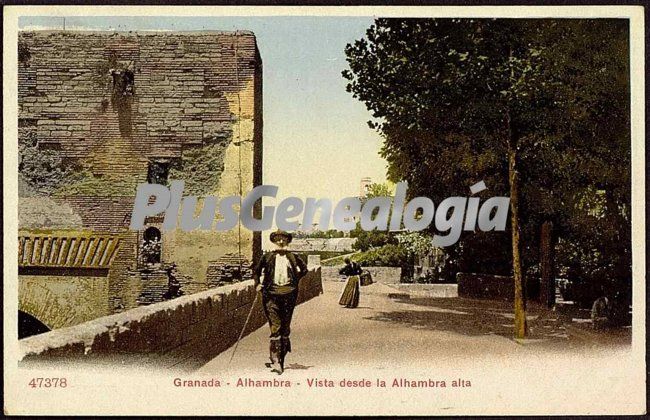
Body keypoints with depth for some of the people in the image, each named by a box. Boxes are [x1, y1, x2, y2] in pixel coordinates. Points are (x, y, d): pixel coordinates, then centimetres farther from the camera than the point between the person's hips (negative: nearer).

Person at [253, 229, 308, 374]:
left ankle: (280, 359, 17)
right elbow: (256, 271, 19)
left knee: (285, 327, 6)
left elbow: (304, 269, 21)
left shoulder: (292, 257, 12)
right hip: (271, 294, -2)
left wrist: (295, 279, 9)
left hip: (289, 293, 2)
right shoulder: (267, 256, 9)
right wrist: (257, 284, 6)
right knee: (275, 326, -10)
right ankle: (276, 361, -14)